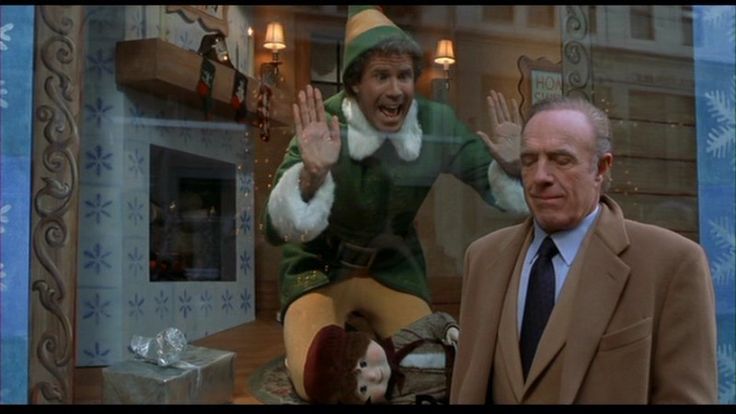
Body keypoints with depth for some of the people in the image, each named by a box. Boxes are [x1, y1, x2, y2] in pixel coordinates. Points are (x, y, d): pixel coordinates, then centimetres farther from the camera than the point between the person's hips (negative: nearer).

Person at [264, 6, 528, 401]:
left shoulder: (438, 124, -13)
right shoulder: (323, 125, -23)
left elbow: (500, 192, -2)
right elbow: (279, 230, -28)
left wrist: (509, 166, -25)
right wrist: (311, 173, -47)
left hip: (394, 264, 4)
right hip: (319, 265, -3)